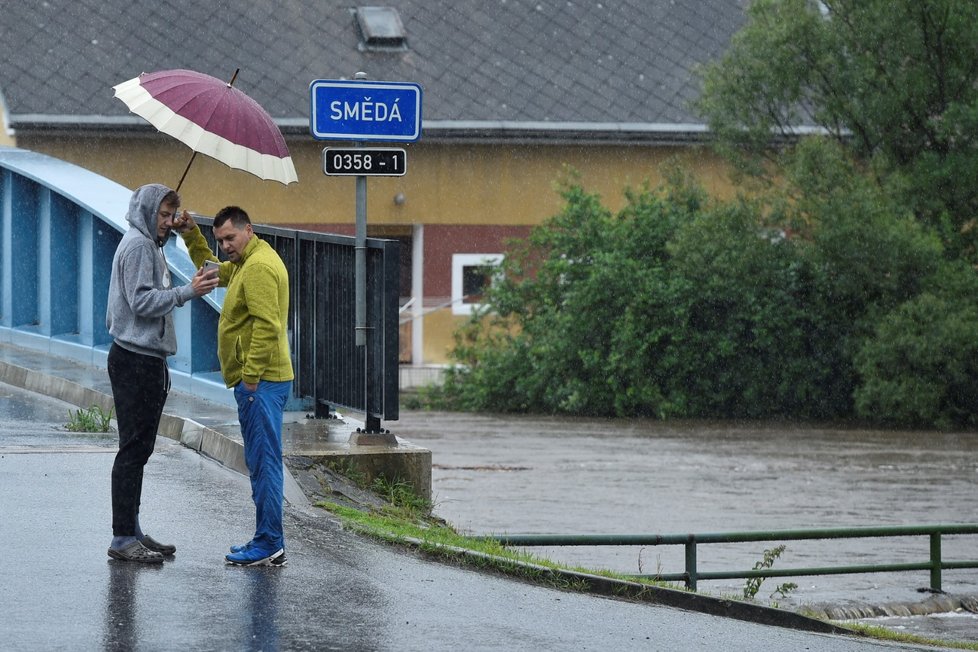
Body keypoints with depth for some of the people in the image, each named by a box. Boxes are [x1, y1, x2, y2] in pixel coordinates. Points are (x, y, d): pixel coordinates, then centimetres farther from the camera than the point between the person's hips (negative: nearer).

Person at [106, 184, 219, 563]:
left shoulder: (150, 246, 20)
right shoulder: (137, 246, -11)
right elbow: (141, 301, -20)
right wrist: (188, 292, -23)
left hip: (147, 359, 10)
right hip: (135, 359, -10)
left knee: (140, 448, 12)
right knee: (133, 448, -9)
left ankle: (131, 532, 16)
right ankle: (123, 538, -9)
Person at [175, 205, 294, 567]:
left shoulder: (259, 266, -15)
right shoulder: (247, 263, 19)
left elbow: (266, 326, -22)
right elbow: (213, 270, 38)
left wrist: (251, 377, -22)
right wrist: (192, 237, 25)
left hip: (260, 381, -11)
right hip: (261, 379, 11)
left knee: (263, 460, -10)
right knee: (261, 461, 13)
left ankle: (269, 546, -10)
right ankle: (268, 540, 16)